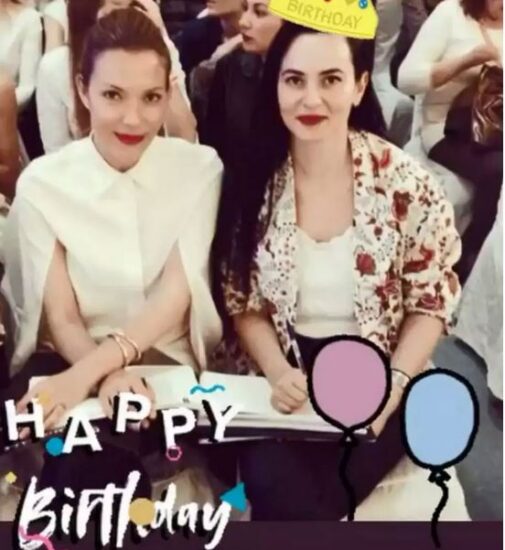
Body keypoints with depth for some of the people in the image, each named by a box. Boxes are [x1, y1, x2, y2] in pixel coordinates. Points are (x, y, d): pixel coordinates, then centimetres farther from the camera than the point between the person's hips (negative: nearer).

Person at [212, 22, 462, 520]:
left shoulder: (407, 183, -9)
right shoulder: (253, 180, -4)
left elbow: (432, 302, 0)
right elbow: (241, 301, 3)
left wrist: (392, 386, -14)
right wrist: (277, 372, -14)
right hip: (280, 380, 1)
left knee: (316, 497, -22)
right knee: (277, 488, -24)